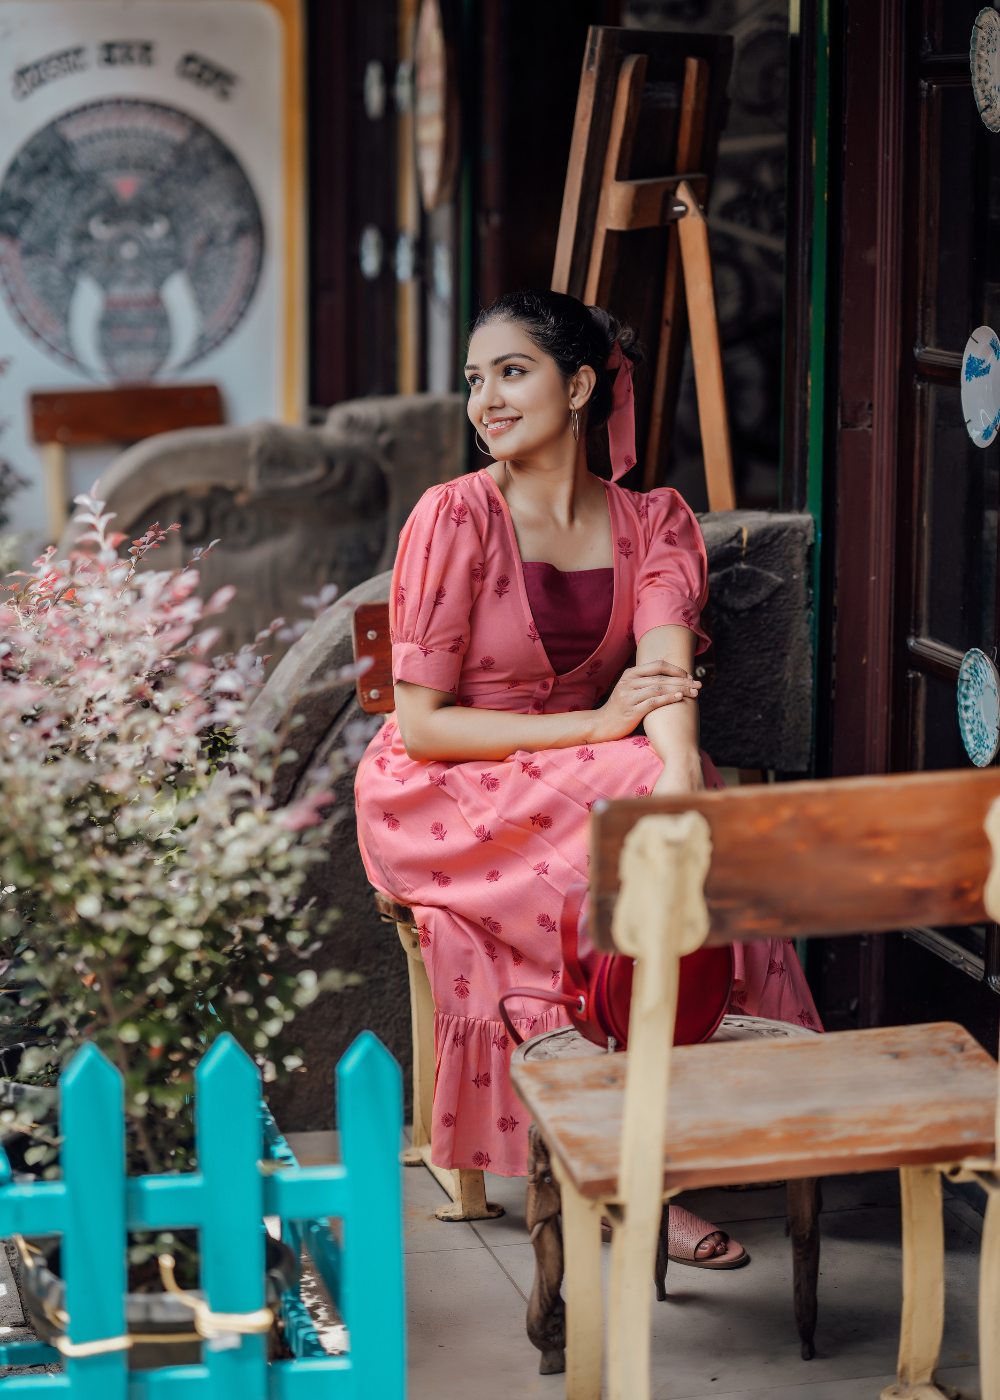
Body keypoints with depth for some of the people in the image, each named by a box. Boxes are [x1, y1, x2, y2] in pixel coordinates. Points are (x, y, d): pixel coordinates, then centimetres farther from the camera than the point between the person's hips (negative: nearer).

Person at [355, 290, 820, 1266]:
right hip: (443, 803, -4)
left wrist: (678, 772, -39)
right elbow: (420, 724, -13)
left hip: (585, 784, 4)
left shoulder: (652, 523, 2)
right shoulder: (455, 517, -10)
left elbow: (665, 667, -17)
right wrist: (595, 725, -21)